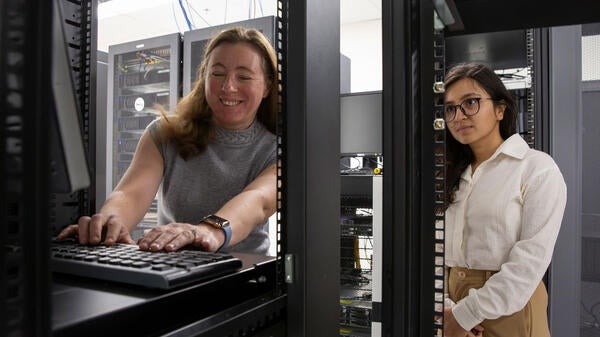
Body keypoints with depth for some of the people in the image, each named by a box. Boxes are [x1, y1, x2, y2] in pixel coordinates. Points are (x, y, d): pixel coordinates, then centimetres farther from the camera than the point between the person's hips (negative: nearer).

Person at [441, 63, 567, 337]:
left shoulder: (538, 168, -8)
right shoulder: (453, 175, 7)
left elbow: (531, 260, -16)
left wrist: (466, 315, -17)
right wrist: (446, 311, -14)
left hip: (508, 311, -4)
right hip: (455, 310, 5)